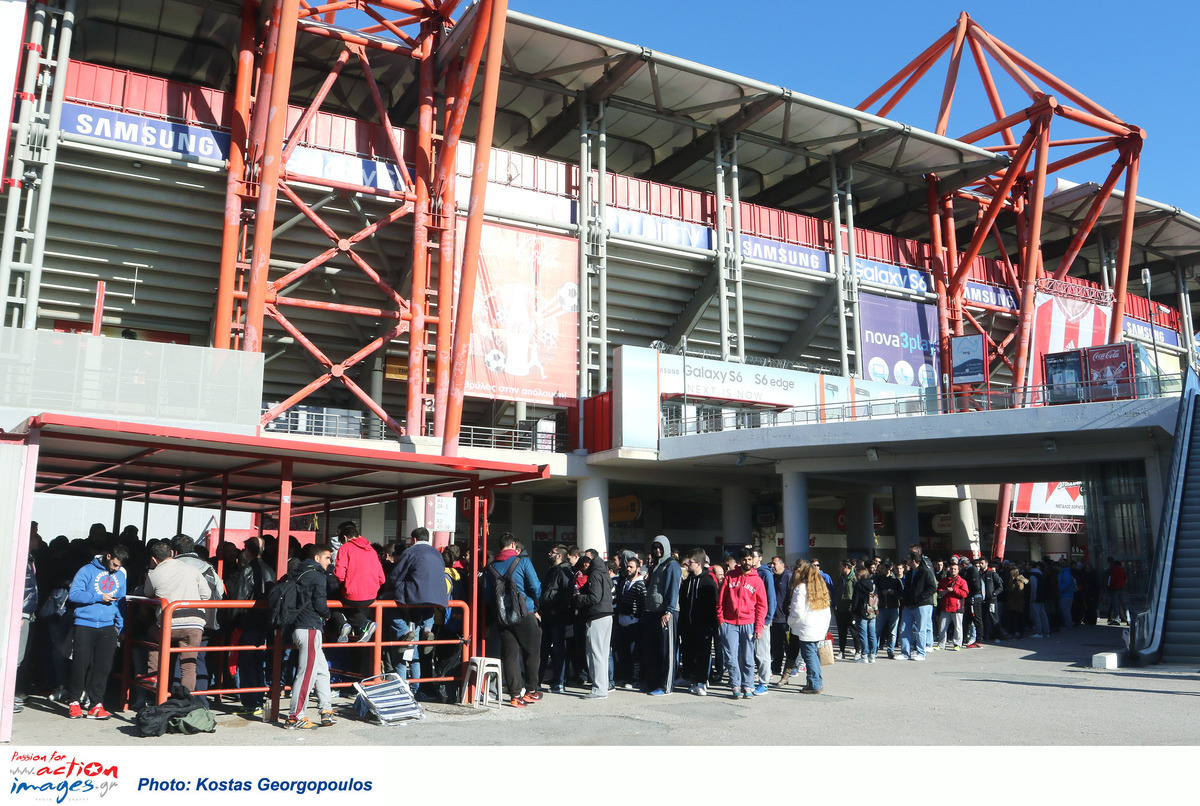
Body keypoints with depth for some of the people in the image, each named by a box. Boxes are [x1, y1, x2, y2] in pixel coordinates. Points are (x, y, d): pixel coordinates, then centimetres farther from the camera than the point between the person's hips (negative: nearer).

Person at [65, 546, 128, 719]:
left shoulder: (120, 575, 14)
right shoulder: (88, 571, 0)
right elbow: (73, 594, -8)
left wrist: (120, 626, 11)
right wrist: (99, 597, -12)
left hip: (107, 627, 3)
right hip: (85, 625, -3)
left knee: (103, 666, -1)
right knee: (81, 664, -2)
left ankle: (96, 704, 4)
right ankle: (74, 701, 13)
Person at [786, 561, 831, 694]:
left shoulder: (800, 588, -11)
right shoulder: (821, 587, 11)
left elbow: (798, 612, -14)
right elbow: (827, 611, 15)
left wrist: (790, 622, 4)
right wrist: (825, 627, 21)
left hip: (806, 630, -7)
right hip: (820, 629, 7)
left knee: (809, 655, -2)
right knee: (815, 654, 17)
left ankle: (815, 685, -1)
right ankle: (818, 682, 23)